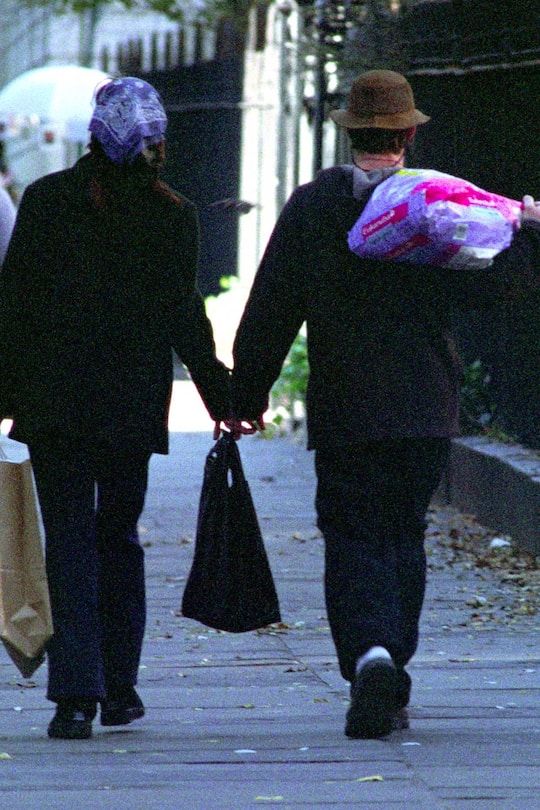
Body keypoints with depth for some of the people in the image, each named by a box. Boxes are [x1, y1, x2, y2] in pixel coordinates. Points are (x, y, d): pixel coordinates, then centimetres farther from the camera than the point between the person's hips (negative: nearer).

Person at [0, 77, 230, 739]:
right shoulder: (173, 215, -2)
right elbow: (184, 317, 0)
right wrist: (218, 395, 9)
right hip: (134, 402, 1)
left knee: (69, 539, -1)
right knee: (118, 535, 15)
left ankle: (76, 692, -12)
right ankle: (119, 687, 17)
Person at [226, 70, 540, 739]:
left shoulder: (310, 206, -1)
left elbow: (270, 309, 1)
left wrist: (247, 397, 9)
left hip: (343, 410, -1)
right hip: (424, 408, 1)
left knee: (353, 538, 0)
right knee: (403, 536, 13)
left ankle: (369, 654, -25)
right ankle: (392, 690, 15)